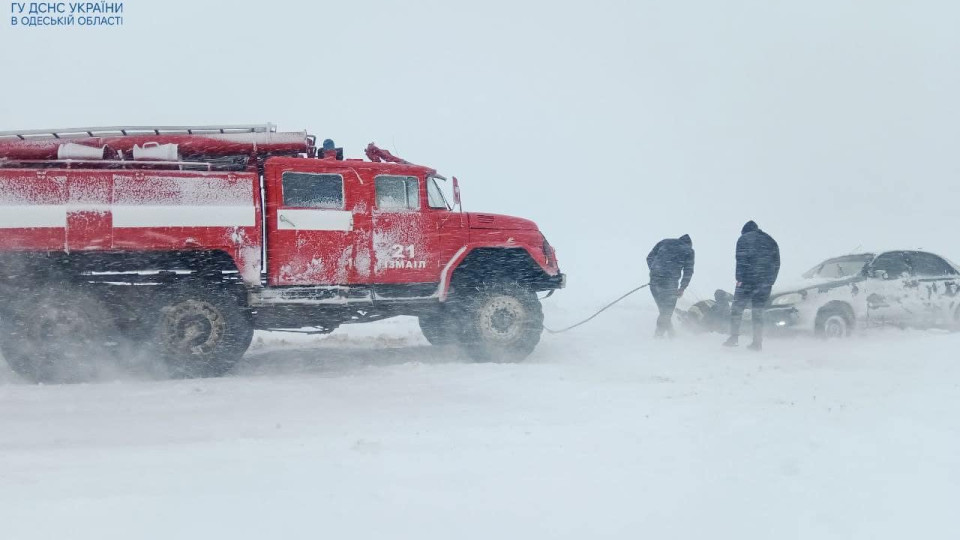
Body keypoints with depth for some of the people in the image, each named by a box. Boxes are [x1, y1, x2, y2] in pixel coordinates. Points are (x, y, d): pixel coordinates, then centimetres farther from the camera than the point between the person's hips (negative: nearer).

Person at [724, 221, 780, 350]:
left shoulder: (744, 239, 3)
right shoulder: (771, 241, 19)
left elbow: (741, 260, -10)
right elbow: (777, 264, 16)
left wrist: (739, 279, -11)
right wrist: (770, 282, 16)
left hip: (748, 280, -5)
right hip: (765, 283, 5)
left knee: (737, 309, 2)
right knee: (758, 312, 8)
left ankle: (734, 338, -7)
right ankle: (758, 342, 3)